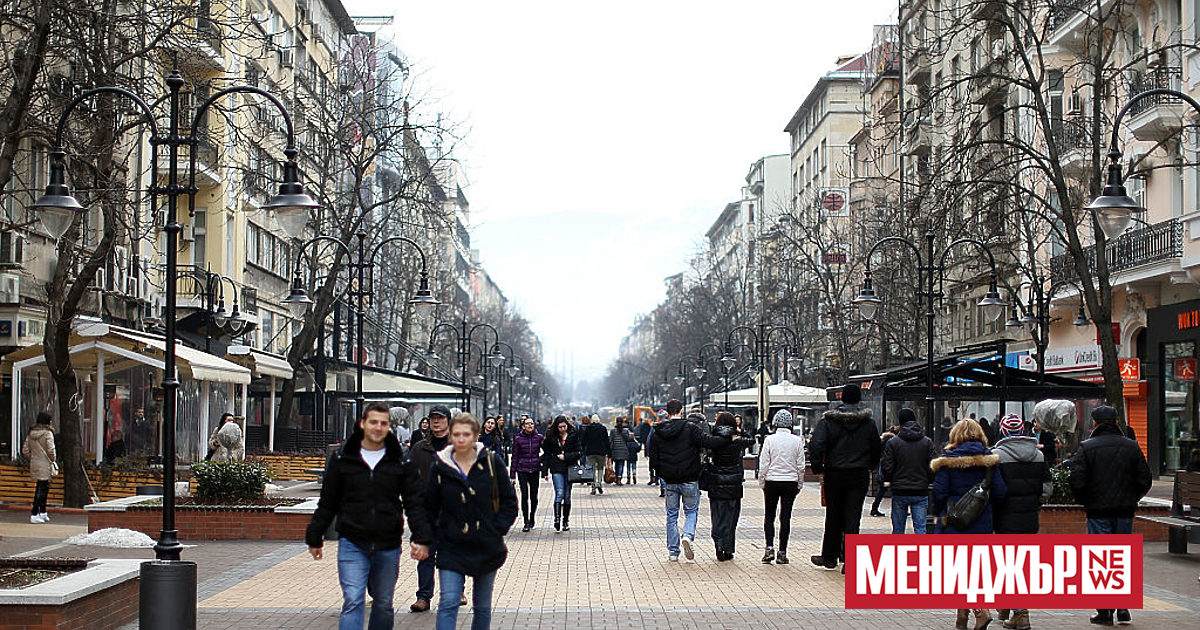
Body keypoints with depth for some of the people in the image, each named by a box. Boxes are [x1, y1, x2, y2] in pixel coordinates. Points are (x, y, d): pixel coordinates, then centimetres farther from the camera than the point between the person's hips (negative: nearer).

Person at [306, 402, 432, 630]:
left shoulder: (400, 462, 3)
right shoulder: (343, 459, 3)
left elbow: (414, 502, 2)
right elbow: (327, 502, 9)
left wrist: (421, 538, -8)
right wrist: (315, 536, 10)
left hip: (388, 546, 2)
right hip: (352, 543, -1)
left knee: (384, 605, 12)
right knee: (353, 602, -11)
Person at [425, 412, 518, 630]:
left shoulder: (492, 462, -3)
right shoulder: (440, 466, -1)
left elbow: (509, 501, 4)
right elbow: (430, 506, 7)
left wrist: (498, 529, -5)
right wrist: (432, 535, -1)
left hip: (487, 547, 1)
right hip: (452, 548, -1)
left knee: (482, 607, 12)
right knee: (448, 603, -11)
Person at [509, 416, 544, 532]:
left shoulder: (539, 437, 2)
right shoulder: (518, 438, -1)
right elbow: (515, 456, 1)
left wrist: (540, 460, -3)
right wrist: (512, 474, 1)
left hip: (535, 470, 1)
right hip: (522, 470, -1)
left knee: (534, 496, 4)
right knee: (525, 495, -7)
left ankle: (532, 519, 27)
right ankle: (526, 522, -2)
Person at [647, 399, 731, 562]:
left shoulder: (657, 433, 3)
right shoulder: (690, 428, -9)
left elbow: (653, 460, 4)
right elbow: (708, 441, -21)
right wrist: (729, 438, -12)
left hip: (670, 481, 3)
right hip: (689, 480, -3)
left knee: (672, 515, 12)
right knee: (691, 511, 13)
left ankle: (673, 552, 11)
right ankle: (688, 536, -15)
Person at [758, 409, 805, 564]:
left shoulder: (770, 439, -7)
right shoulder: (797, 441, -3)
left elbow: (763, 464, -5)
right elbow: (801, 466, 1)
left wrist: (762, 484, 5)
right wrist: (799, 485, 12)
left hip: (772, 482, -1)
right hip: (791, 482, 1)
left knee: (769, 515, 10)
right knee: (785, 517, 5)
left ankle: (769, 548, -5)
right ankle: (782, 553, 5)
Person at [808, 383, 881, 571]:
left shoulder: (827, 420, -7)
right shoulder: (868, 422, 0)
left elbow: (816, 445, -16)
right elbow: (876, 448, 6)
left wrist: (817, 467, -4)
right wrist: (870, 467, 20)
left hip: (834, 475, 0)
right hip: (860, 476, 1)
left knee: (833, 517, 12)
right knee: (853, 517, 1)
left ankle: (829, 557, 23)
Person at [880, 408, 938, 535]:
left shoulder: (892, 442, -4)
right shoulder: (927, 442, 0)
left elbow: (886, 467, -6)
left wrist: (889, 481, 14)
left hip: (899, 492, -1)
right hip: (921, 492, 1)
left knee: (898, 529, 8)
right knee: (920, 527, 2)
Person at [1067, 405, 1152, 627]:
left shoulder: (1086, 447, -8)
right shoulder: (1131, 446, 1)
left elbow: (1078, 483, -13)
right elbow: (1145, 481, 2)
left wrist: (1087, 502, 4)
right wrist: (1130, 500, 15)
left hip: (1098, 512, -3)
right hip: (1125, 512, 3)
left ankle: (1104, 612, 1)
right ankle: (1123, 608, 11)